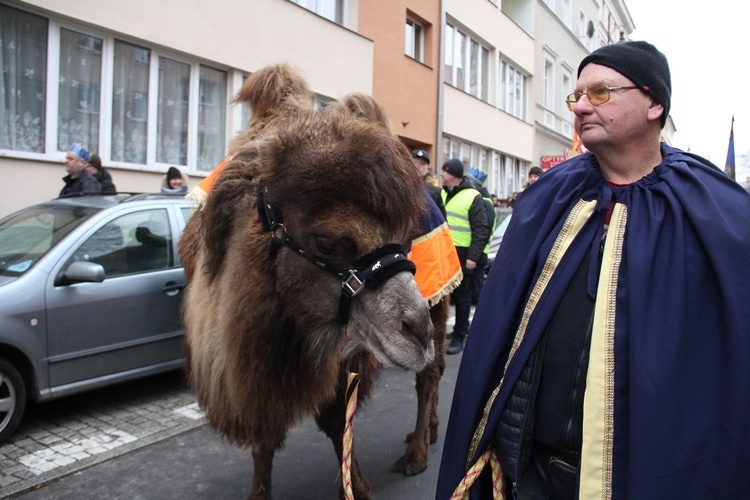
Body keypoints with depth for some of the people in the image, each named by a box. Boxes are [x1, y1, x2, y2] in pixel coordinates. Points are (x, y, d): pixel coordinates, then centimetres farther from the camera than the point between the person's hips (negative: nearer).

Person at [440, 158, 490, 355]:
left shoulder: (472, 197, -7)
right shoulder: (442, 194, 13)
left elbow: (481, 230, -9)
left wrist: (473, 256, -15)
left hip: (462, 254, -6)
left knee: (461, 296, 4)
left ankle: (459, 337, 14)